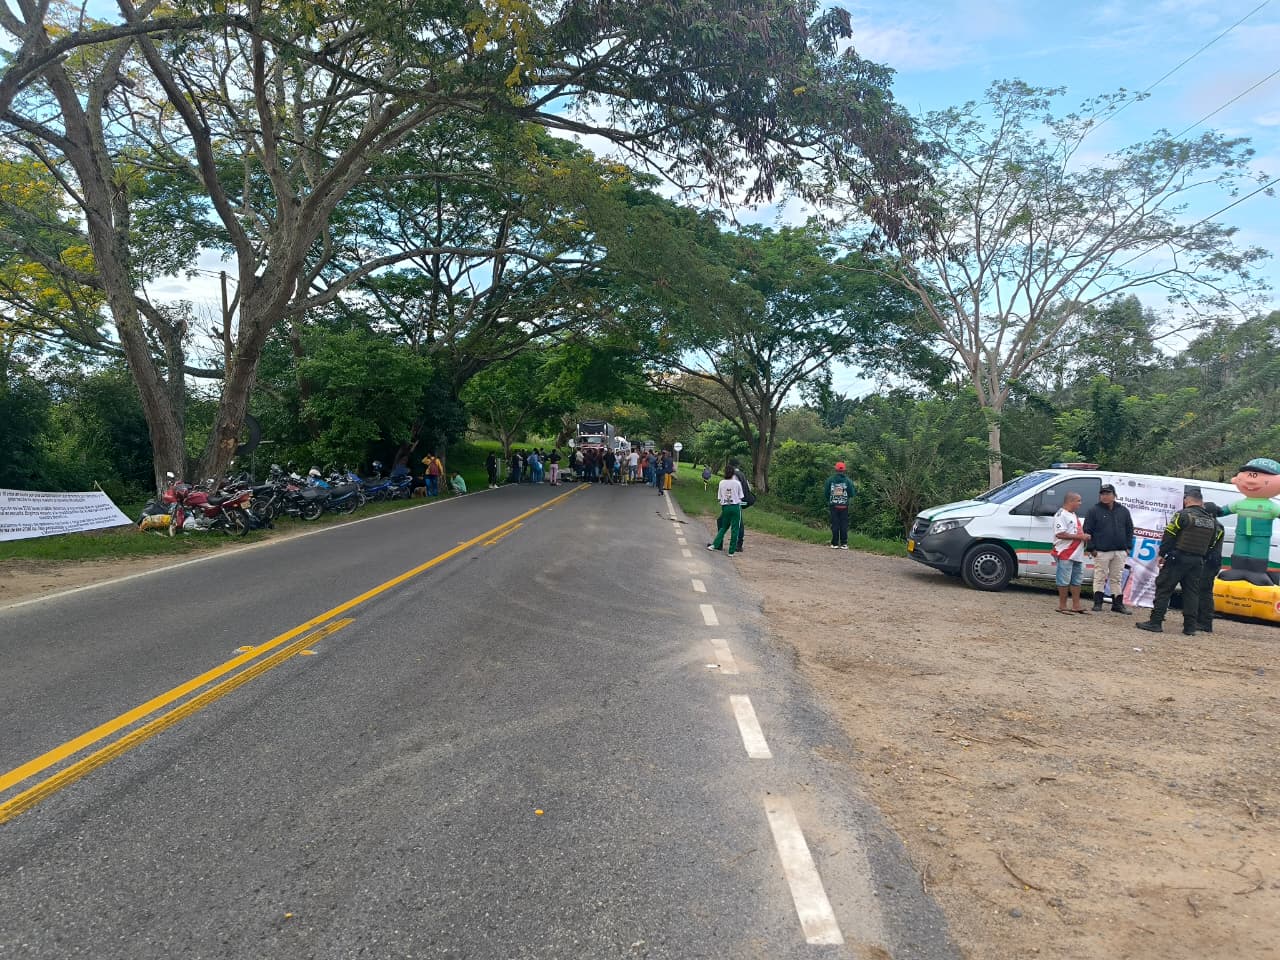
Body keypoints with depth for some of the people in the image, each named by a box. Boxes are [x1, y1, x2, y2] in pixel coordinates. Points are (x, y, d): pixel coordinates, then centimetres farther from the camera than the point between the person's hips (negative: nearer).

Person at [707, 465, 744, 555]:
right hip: (735, 507, -2)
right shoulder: (737, 483, -4)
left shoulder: (721, 483, 2)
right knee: (734, 529, 2)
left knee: (723, 527, 17)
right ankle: (731, 551, 3)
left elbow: (719, 497, 5)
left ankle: (715, 544, 4)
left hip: (725, 507, 2)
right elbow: (740, 497, 1)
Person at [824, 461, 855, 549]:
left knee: (835, 525, 4)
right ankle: (844, 544, 4)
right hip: (844, 506, 0)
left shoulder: (830, 480, -2)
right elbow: (851, 494, -1)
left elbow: (826, 493, 1)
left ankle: (835, 544, 4)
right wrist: (855, 490, 21)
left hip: (833, 505, 0)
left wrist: (828, 502, 19)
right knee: (844, 525, 5)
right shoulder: (848, 480, -3)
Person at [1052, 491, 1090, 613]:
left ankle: (1076, 605, 19)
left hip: (1077, 554, 10)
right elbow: (1060, 534, -22)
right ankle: (1062, 606, 2)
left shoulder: (1073, 515, 19)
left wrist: (1084, 536, 10)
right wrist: (1080, 537, -19)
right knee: (1064, 580, -4)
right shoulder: (1061, 515, -12)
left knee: (1077, 580, 13)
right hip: (1065, 554, -10)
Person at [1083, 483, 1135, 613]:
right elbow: (1088, 531, -3)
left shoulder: (1123, 510, 10)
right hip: (1101, 551, -4)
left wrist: (1128, 547, 8)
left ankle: (1117, 604, 15)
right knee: (1100, 577, -1)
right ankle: (1097, 603, 3)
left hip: (1120, 551, 4)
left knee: (1117, 578, 10)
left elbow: (1129, 529, 15)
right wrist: (1092, 548, -8)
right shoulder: (1094, 510, -1)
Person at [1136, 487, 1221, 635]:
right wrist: (1202, 558, 16)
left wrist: (1162, 554, -4)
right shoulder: (1212, 521, 11)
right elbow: (1211, 545, 12)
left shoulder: (1183, 515, -9)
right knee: (1192, 593, 10)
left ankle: (1155, 622, -4)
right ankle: (1190, 627, 10)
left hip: (1178, 558, -6)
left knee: (1164, 589, -2)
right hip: (1197, 561, 6)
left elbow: (1168, 536, -11)